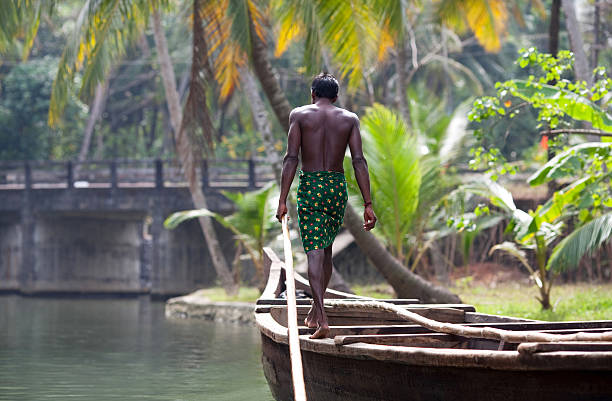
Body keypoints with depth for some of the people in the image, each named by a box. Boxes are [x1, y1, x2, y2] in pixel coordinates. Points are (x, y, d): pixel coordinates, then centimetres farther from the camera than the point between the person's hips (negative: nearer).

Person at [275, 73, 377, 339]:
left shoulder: (299, 115, 2)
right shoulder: (349, 119, 8)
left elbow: (291, 159, -7)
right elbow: (359, 161, -1)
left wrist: (282, 200, -7)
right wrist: (367, 204, -3)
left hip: (310, 186, -3)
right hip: (337, 187, 3)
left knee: (314, 251, -7)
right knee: (326, 249, 19)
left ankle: (322, 319, -20)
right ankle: (315, 311, 29)